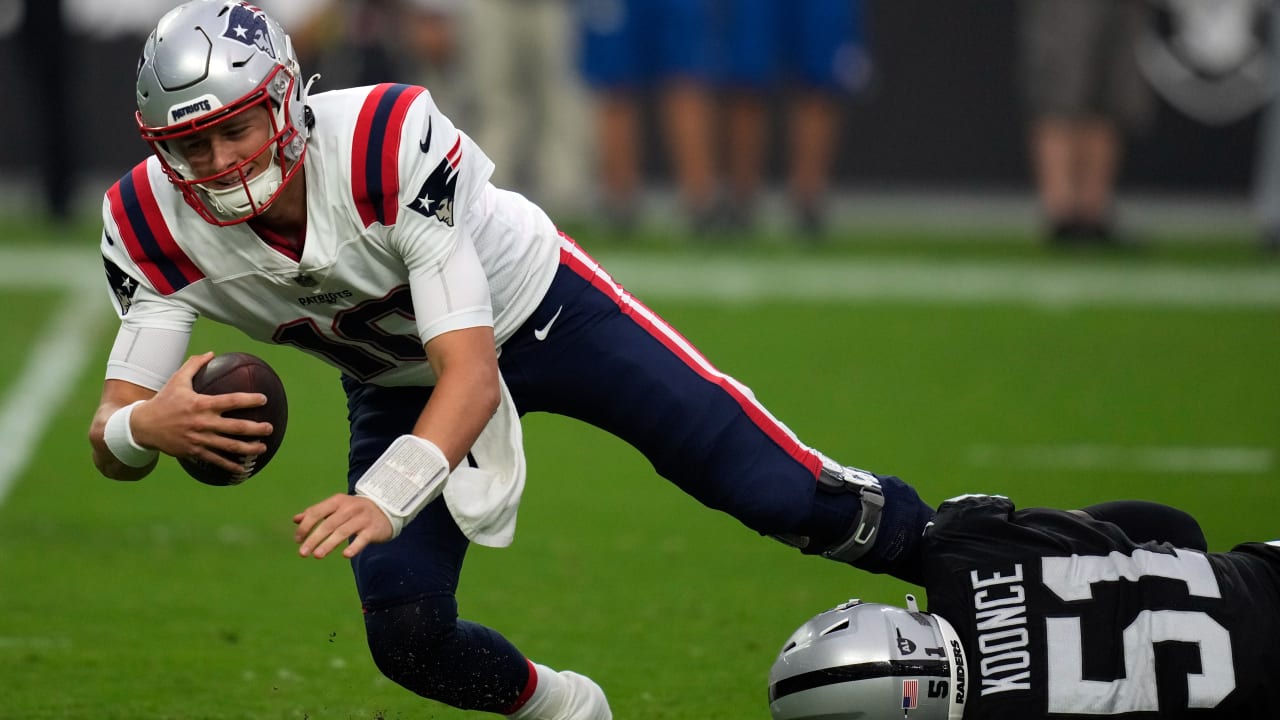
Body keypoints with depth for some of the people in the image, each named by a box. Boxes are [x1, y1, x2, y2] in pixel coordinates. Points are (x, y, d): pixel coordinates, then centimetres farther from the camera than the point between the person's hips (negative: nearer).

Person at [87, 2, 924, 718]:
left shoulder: (389, 146, -40)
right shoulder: (160, 228, -27)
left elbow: (473, 375, -42)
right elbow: (110, 442, -26)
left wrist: (388, 498, -59)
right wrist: (148, 426, -52)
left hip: (535, 304, -3)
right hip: (398, 383, 3)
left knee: (781, 497, -5)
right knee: (408, 636, -9)